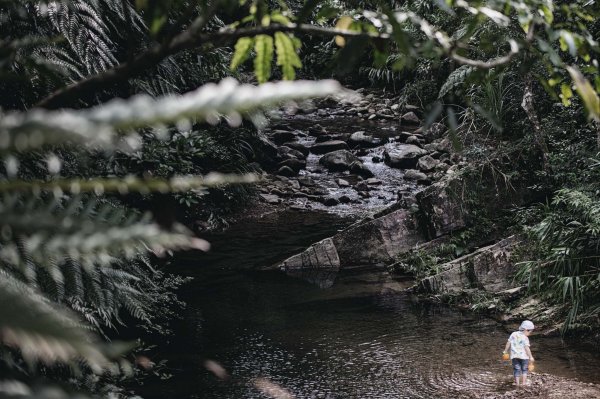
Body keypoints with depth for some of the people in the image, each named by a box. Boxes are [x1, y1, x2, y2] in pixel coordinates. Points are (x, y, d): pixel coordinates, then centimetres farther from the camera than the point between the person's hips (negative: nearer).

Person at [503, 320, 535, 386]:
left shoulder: (513, 334, 4)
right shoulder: (525, 338, -13)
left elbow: (508, 343, 7)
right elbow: (527, 348, -16)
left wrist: (505, 351, 18)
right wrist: (530, 357, -11)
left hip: (514, 356, 4)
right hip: (523, 356, -4)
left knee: (516, 369, 11)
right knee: (524, 369, 13)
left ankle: (517, 382, 7)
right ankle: (523, 382, 11)